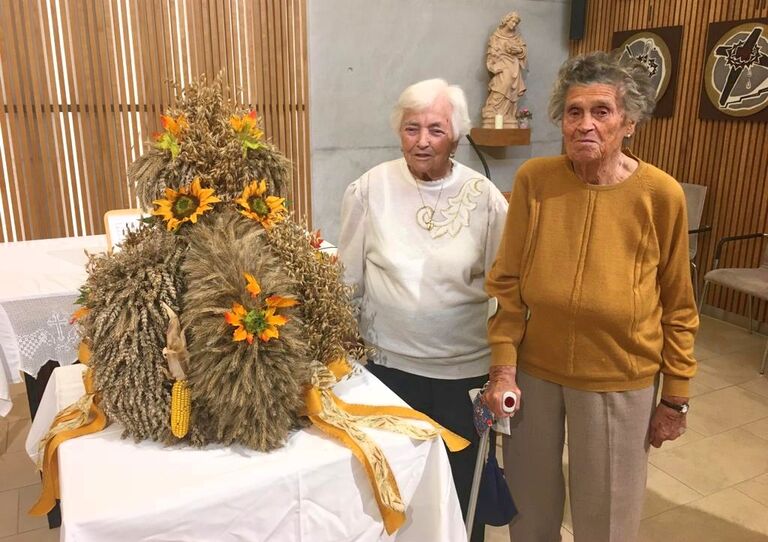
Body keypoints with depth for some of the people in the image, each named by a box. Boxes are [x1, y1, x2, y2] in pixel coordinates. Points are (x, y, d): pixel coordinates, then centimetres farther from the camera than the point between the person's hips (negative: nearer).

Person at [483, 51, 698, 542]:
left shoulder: (661, 194, -12)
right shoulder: (534, 180, -9)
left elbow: (678, 306, -3)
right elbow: (506, 282, -5)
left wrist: (676, 396, 2)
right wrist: (503, 368, -8)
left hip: (617, 382, -1)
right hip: (534, 371, 2)